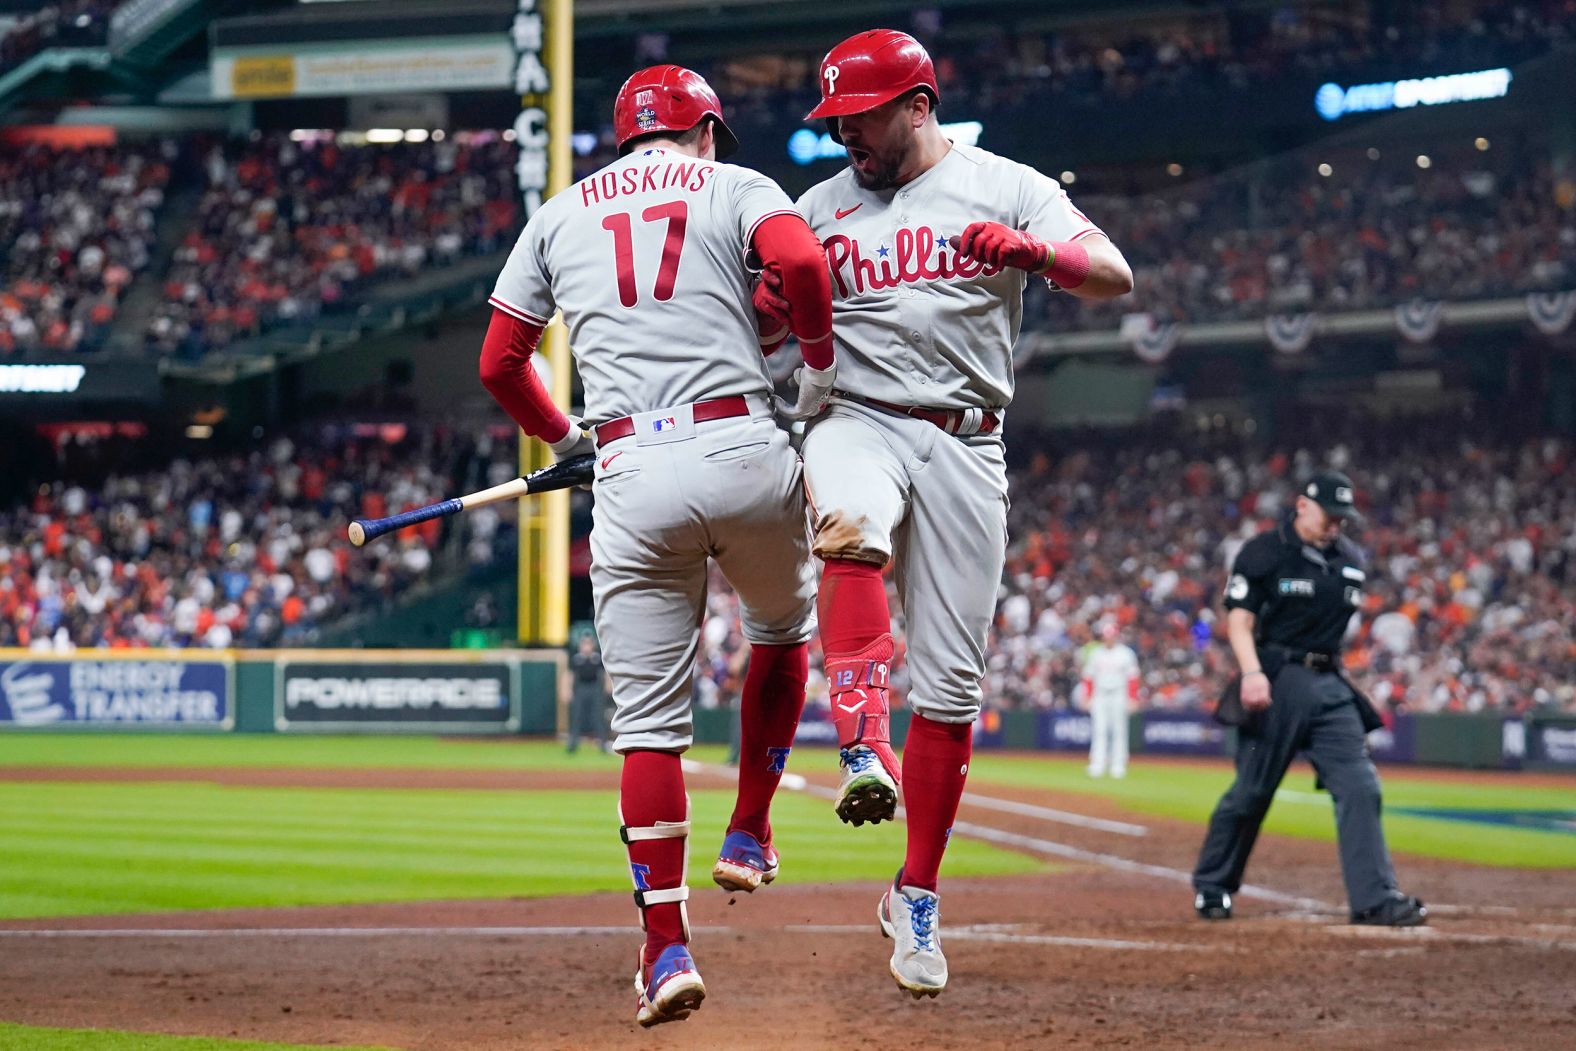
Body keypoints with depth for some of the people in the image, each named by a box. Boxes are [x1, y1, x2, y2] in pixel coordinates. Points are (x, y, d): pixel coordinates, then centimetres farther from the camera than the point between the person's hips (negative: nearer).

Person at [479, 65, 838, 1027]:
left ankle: (667, 947, -4)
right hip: (744, 450, -1)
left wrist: (562, 437, 34)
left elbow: (500, 362, 17)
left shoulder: (562, 214, 19)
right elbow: (801, 259, -12)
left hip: (633, 473, 1)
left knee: (648, 723, 3)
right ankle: (749, 834, 27)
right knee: (784, 628, 30)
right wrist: (819, 365, 3)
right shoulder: (735, 187, 10)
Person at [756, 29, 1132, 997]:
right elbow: (761, 326, 17)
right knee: (852, 531, -38)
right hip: (856, 423, 1)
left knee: (950, 686, 0)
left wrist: (1032, 250, -27)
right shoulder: (821, 208, 14)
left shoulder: (1006, 189, 5)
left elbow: (1115, 276, -6)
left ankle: (917, 897, 12)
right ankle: (865, 747, -47)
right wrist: (769, 302, -9)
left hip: (965, 444, 0)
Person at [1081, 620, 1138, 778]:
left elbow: (1132, 678, 0)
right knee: (1099, 731, -4)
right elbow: (1088, 677, 10)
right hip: (1099, 697, 2)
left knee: (1119, 731, -2)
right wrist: (1087, 698, 1)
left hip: (1118, 695, -2)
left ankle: (1118, 766, 2)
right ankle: (1097, 765, -6)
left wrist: (1132, 699, -8)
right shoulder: (1095, 654, 9)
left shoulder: (1125, 654, 1)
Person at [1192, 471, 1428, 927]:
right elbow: (1240, 620, -10)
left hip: (1330, 684, 5)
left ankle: (1375, 898, -7)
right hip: (1278, 682, -5)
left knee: (1359, 787, -5)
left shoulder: (1350, 559, 13)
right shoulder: (1264, 552, -5)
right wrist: (1252, 672, -24)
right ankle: (1211, 886, 16)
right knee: (1251, 791, -1)